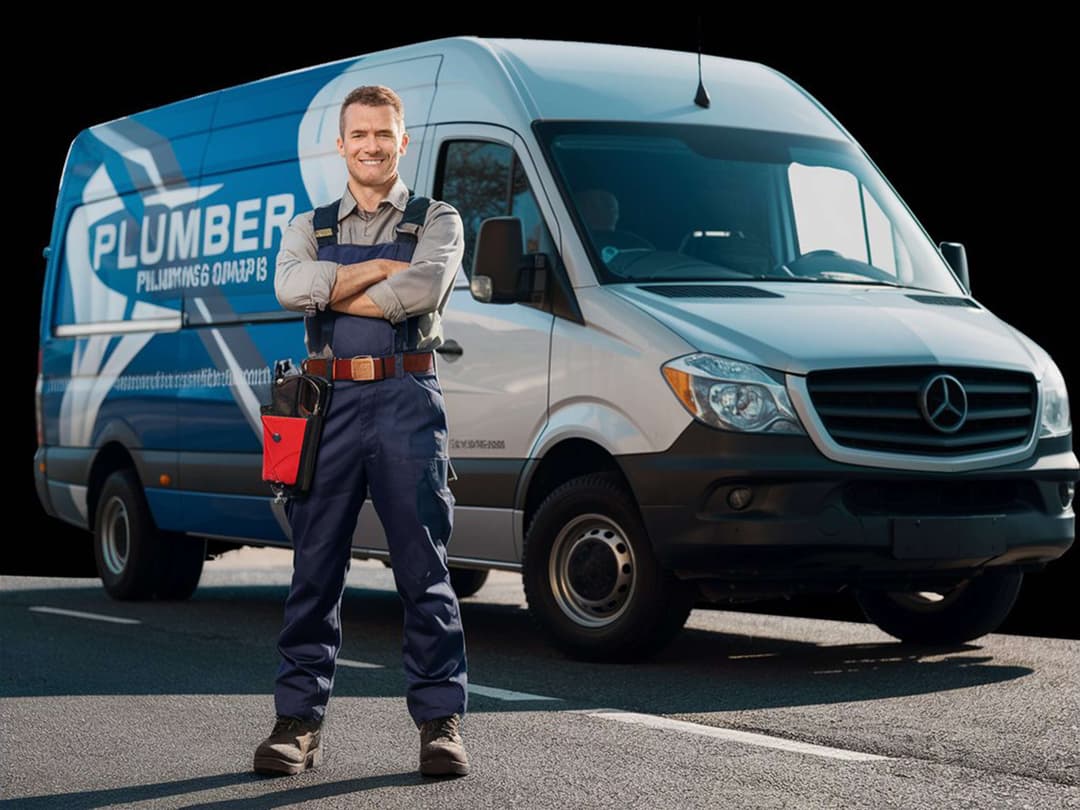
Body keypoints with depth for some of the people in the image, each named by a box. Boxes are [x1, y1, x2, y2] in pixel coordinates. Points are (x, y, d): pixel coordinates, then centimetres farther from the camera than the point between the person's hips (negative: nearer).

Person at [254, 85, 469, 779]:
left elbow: (424, 288, -11)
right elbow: (291, 286, -4)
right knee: (316, 567, 2)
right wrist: (380, 268, -5)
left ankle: (441, 720, 1)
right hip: (330, 402, 2)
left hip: (407, 400, -2)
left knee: (424, 568, -3)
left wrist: (332, 292, -3)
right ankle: (300, 721, 7)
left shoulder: (437, 222, 11)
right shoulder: (310, 228, 19)